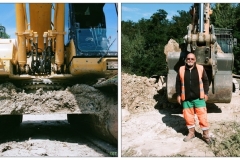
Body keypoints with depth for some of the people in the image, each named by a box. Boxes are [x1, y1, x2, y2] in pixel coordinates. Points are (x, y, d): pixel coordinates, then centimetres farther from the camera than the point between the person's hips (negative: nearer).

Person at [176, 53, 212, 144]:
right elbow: (178, 83, 7)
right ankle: (191, 133, 27)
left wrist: (206, 93, 2)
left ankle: (206, 134, 12)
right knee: (188, 116, 10)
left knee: (202, 116, 0)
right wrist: (178, 95, 5)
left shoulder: (200, 68, -1)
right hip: (186, 98, 2)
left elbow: (205, 81, 5)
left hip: (199, 97, -1)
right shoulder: (181, 70, 1)